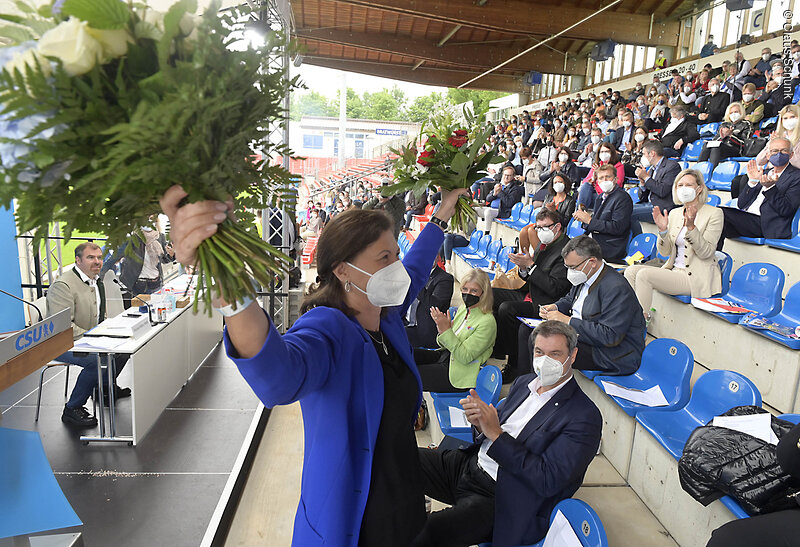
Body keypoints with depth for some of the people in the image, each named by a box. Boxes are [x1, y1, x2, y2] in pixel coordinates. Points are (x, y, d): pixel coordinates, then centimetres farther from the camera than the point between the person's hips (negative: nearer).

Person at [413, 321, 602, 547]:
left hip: (499, 500, -7)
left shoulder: (585, 417, -12)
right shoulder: (524, 383, 10)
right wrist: (479, 423, -10)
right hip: (469, 464, 8)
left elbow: (548, 480, -19)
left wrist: (497, 435, -22)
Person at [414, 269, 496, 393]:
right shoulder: (463, 308, 6)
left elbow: (464, 357, -22)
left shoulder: (487, 322, -18)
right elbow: (446, 345, 11)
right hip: (444, 355, 8)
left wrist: (446, 330, -27)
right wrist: (442, 332, -12)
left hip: (460, 373, -8)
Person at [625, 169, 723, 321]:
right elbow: (665, 252, 9)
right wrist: (663, 230, -9)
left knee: (644, 274, -26)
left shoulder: (714, 213, -4)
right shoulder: (674, 213, 13)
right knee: (631, 271, -14)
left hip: (696, 277, -6)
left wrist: (691, 226, -25)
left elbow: (706, 252, -14)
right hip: (674, 270, 6)